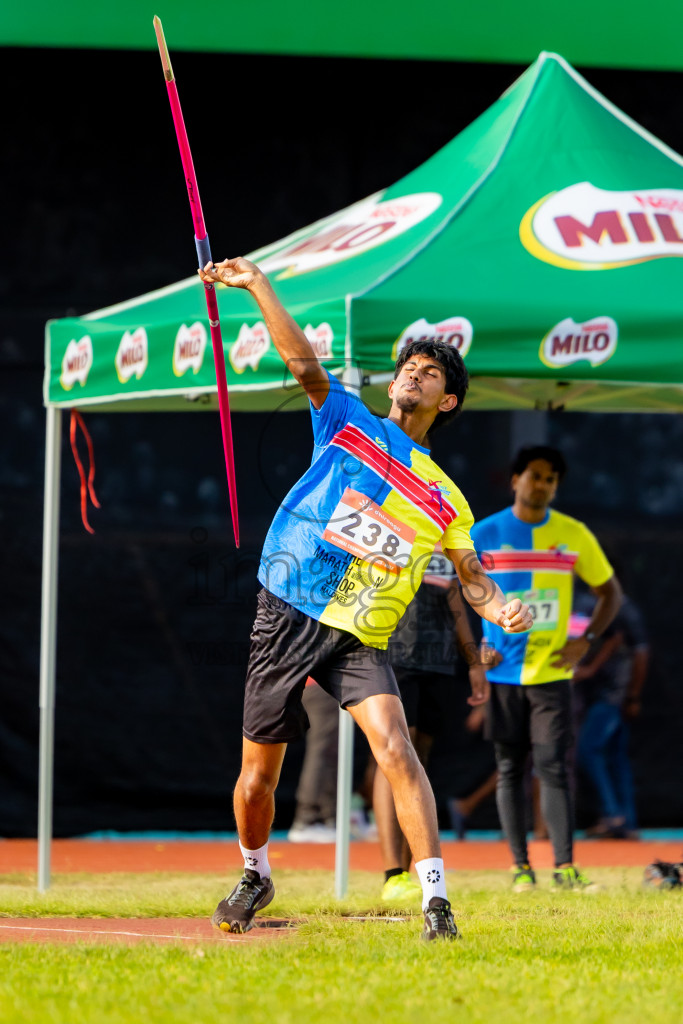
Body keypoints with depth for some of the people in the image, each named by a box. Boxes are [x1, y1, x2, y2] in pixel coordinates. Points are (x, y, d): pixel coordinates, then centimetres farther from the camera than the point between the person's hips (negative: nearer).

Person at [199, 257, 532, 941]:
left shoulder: (445, 499, 14)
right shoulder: (347, 422, 12)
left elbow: (472, 577, 15)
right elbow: (302, 360, 0)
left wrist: (501, 609, -8)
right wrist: (257, 285, -12)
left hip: (360, 638, 0)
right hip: (287, 618, 0)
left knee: (394, 747, -23)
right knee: (257, 775, 5)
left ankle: (435, 899, -23)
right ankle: (254, 877, 33)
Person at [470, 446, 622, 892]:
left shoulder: (574, 534, 3)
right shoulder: (484, 534, 1)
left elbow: (610, 591, 13)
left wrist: (586, 641, 0)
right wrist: (475, 647, -3)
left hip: (552, 671, 0)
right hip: (502, 672, 0)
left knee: (554, 767, -8)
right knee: (510, 769, 3)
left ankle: (565, 867, -8)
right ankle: (521, 866, 8)